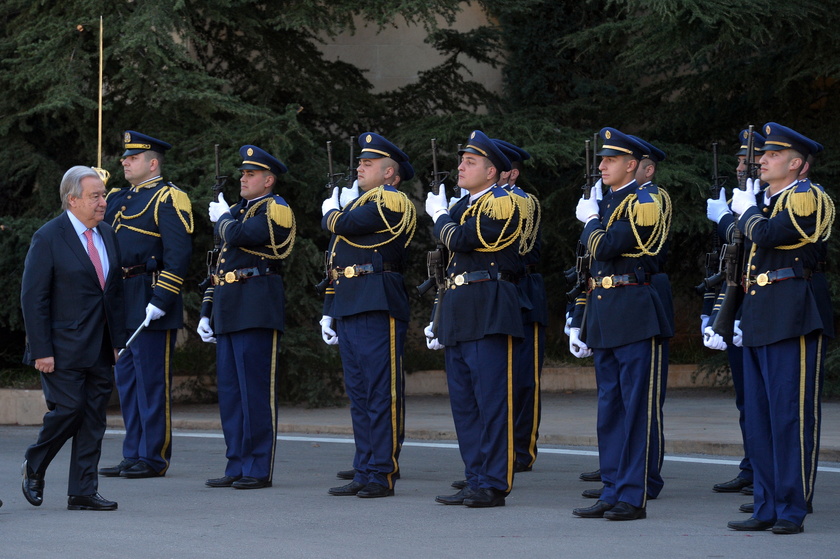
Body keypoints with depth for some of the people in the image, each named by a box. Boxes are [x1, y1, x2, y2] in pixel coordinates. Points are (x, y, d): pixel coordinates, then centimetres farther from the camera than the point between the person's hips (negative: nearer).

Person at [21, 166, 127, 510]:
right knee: (69, 409, -9)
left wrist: (119, 341, 10)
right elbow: (33, 298, -10)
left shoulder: (107, 235, 12)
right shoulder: (48, 239, -9)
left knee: (94, 418, 4)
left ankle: (83, 492, 9)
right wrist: (41, 350, -14)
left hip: (99, 350, 6)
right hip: (63, 349, -6)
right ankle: (34, 466, 17)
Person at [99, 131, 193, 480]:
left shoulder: (168, 198, -7)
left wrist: (161, 300, -21)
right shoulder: (118, 199, 18)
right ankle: (133, 455, 17)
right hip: (121, 305, 9)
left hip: (150, 303, -9)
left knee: (151, 381, -4)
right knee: (126, 381, 11)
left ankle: (154, 458, 0)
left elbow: (178, 254, -15)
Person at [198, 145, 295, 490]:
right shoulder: (240, 210, 23)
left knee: (256, 391, -7)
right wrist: (207, 312, 18)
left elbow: (237, 235, -20)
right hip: (229, 314, 9)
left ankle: (259, 470, -5)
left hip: (257, 311, -9)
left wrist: (222, 217, 2)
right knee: (230, 392, 8)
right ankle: (237, 466, 13)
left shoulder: (276, 209, -4)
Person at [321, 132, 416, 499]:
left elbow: (345, 225, -16)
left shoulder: (391, 201, -6)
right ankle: (364, 473, 13)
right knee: (359, 394, 9)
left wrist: (330, 212, 7)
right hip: (349, 310, 10)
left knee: (381, 393, -7)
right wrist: (329, 311, 20)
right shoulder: (361, 202, 24)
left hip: (378, 307, -10)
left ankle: (383, 475, -7)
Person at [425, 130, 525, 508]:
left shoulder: (502, 203, -6)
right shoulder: (463, 206, 21)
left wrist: (439, 216, 3)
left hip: (489, 315, -9)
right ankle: (475, 481, 14)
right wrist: (440, 320, 20)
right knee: (463, 403, 9)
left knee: (492, 402, -7)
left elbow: (460, 239, -18)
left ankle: (494, 485, -6)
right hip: (458, 318, 9)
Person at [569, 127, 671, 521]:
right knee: (609, 406, 10)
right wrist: (579, 323, 17)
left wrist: (590, 220, 1)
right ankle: (612, 492, 14)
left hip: (635, 314, -8)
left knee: (637, 407, -5)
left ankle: (633, 498, -4)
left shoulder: (645, 201, -8)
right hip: (602, 318, 8)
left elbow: (604, 248, -19)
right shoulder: (603, 201, 18)